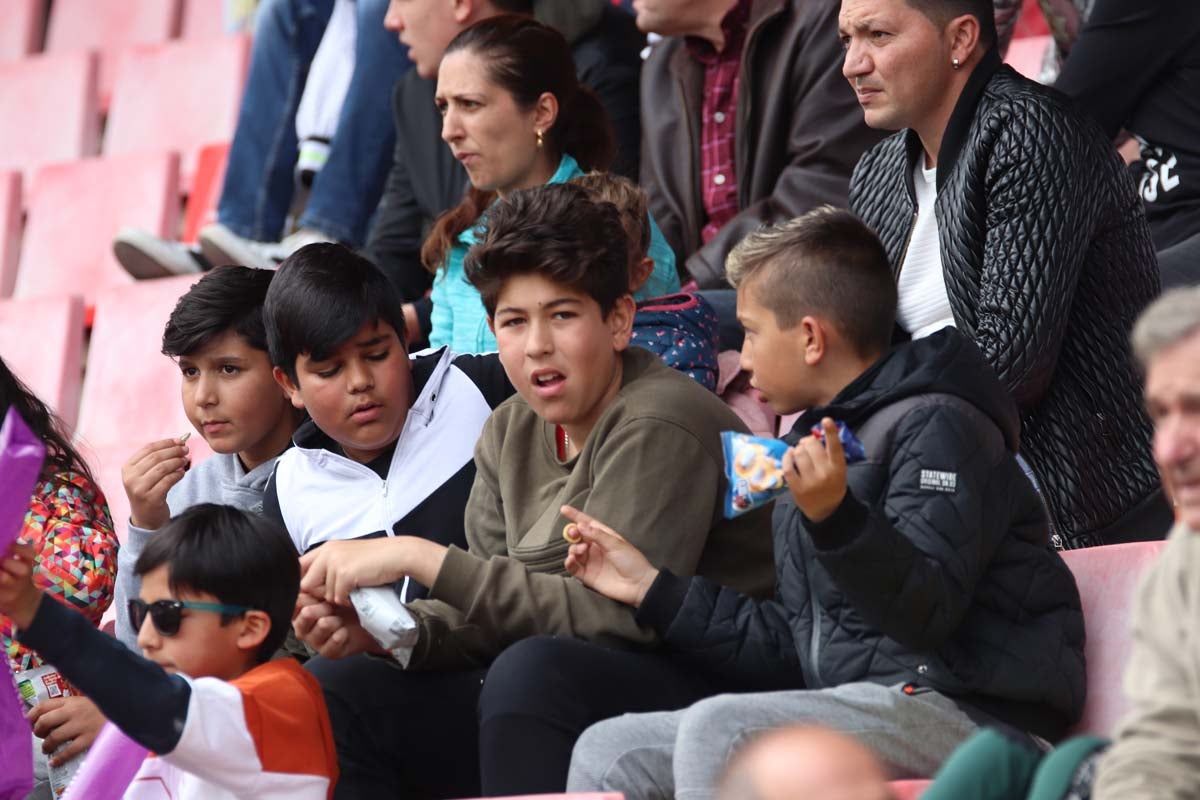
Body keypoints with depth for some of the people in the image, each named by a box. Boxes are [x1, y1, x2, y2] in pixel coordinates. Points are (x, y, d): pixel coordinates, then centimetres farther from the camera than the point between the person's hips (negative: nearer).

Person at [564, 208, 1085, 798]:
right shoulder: (818, 444, 23)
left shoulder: (937, 425, -6)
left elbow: (926, 613, -18)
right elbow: (794, 647, 25)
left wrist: (835, 517, -32)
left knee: (716, 730, -31)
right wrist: (653, 589, 27)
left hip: (970, 714, -9)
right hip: (861, 712, 9)